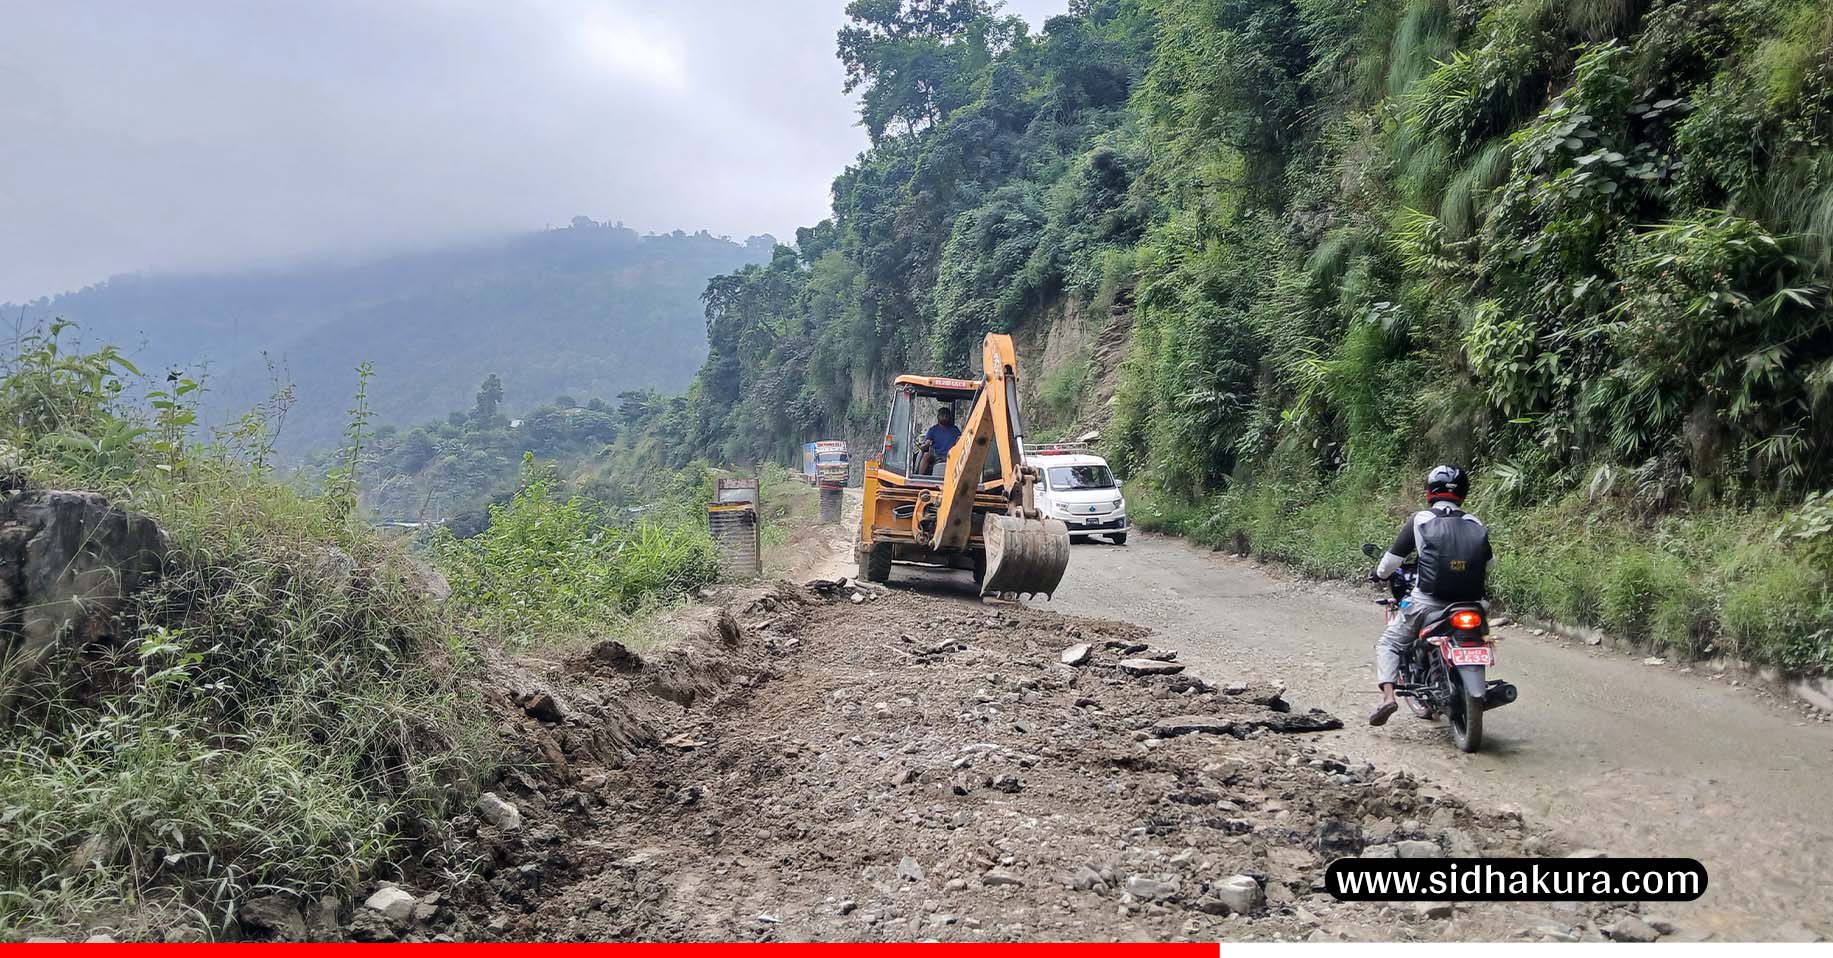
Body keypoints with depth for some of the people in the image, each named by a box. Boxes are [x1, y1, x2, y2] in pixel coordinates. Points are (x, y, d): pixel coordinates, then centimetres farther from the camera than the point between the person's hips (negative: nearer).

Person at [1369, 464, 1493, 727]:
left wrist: (1381, 574, 21)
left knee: (1388, 644, 11)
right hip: (1470, 604, 4)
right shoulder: (1476, 525, 9)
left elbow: (1392, 560, 1)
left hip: (1427, 603, -3)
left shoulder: (1420, 520, -1)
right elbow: (1487, 566, 20)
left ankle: (1388, 695, -10)